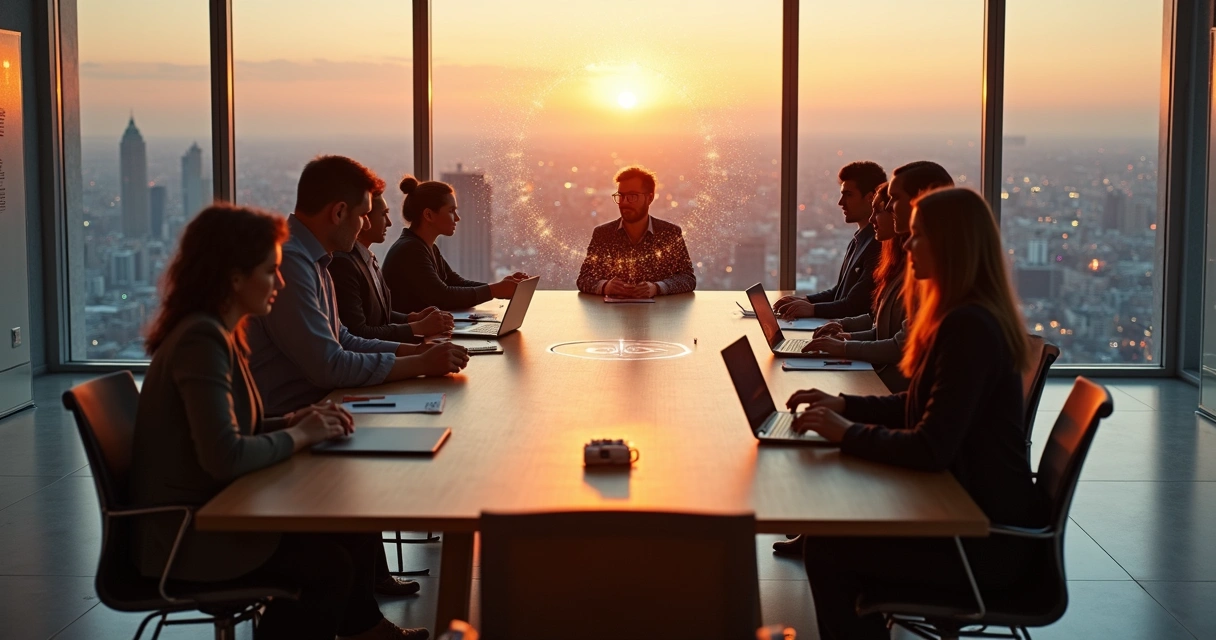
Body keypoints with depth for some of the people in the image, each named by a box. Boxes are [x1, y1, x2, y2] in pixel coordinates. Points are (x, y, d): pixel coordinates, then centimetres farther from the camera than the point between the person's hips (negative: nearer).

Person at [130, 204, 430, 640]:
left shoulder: (218, 334, 9)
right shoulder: (201, 340, -21)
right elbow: (224, 457, -31)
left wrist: (294, 421, -2)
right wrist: (298, 435, -15)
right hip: (182, 536, -9)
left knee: (355, 530, 5)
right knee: (329, 564, -14)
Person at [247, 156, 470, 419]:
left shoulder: (311, 259, 12)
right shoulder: (288, 261, -20)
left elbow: (341, 340, 17)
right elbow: (329, 366, -21)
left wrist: (416, 350, 5)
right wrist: (423, 363, -13)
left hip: (318, 403, 9)